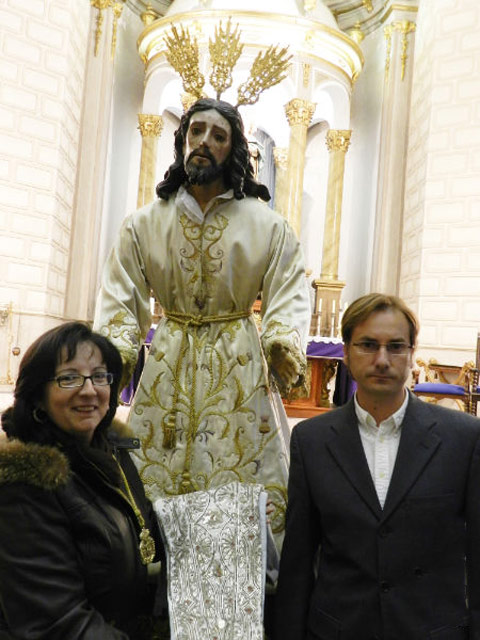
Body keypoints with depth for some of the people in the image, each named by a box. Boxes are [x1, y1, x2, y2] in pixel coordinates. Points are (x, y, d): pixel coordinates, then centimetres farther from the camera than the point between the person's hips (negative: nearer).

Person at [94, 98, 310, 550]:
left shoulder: (266, 225, 1)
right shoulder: (145, 224, 5)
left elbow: (290, 292, -3)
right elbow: (119, 296, 2)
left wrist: (283, 342, -21)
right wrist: (116, 351, -13)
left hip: (239, 365, -1)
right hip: (168, 364, 2)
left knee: (244, 485, 2)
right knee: (156, 481, 5)